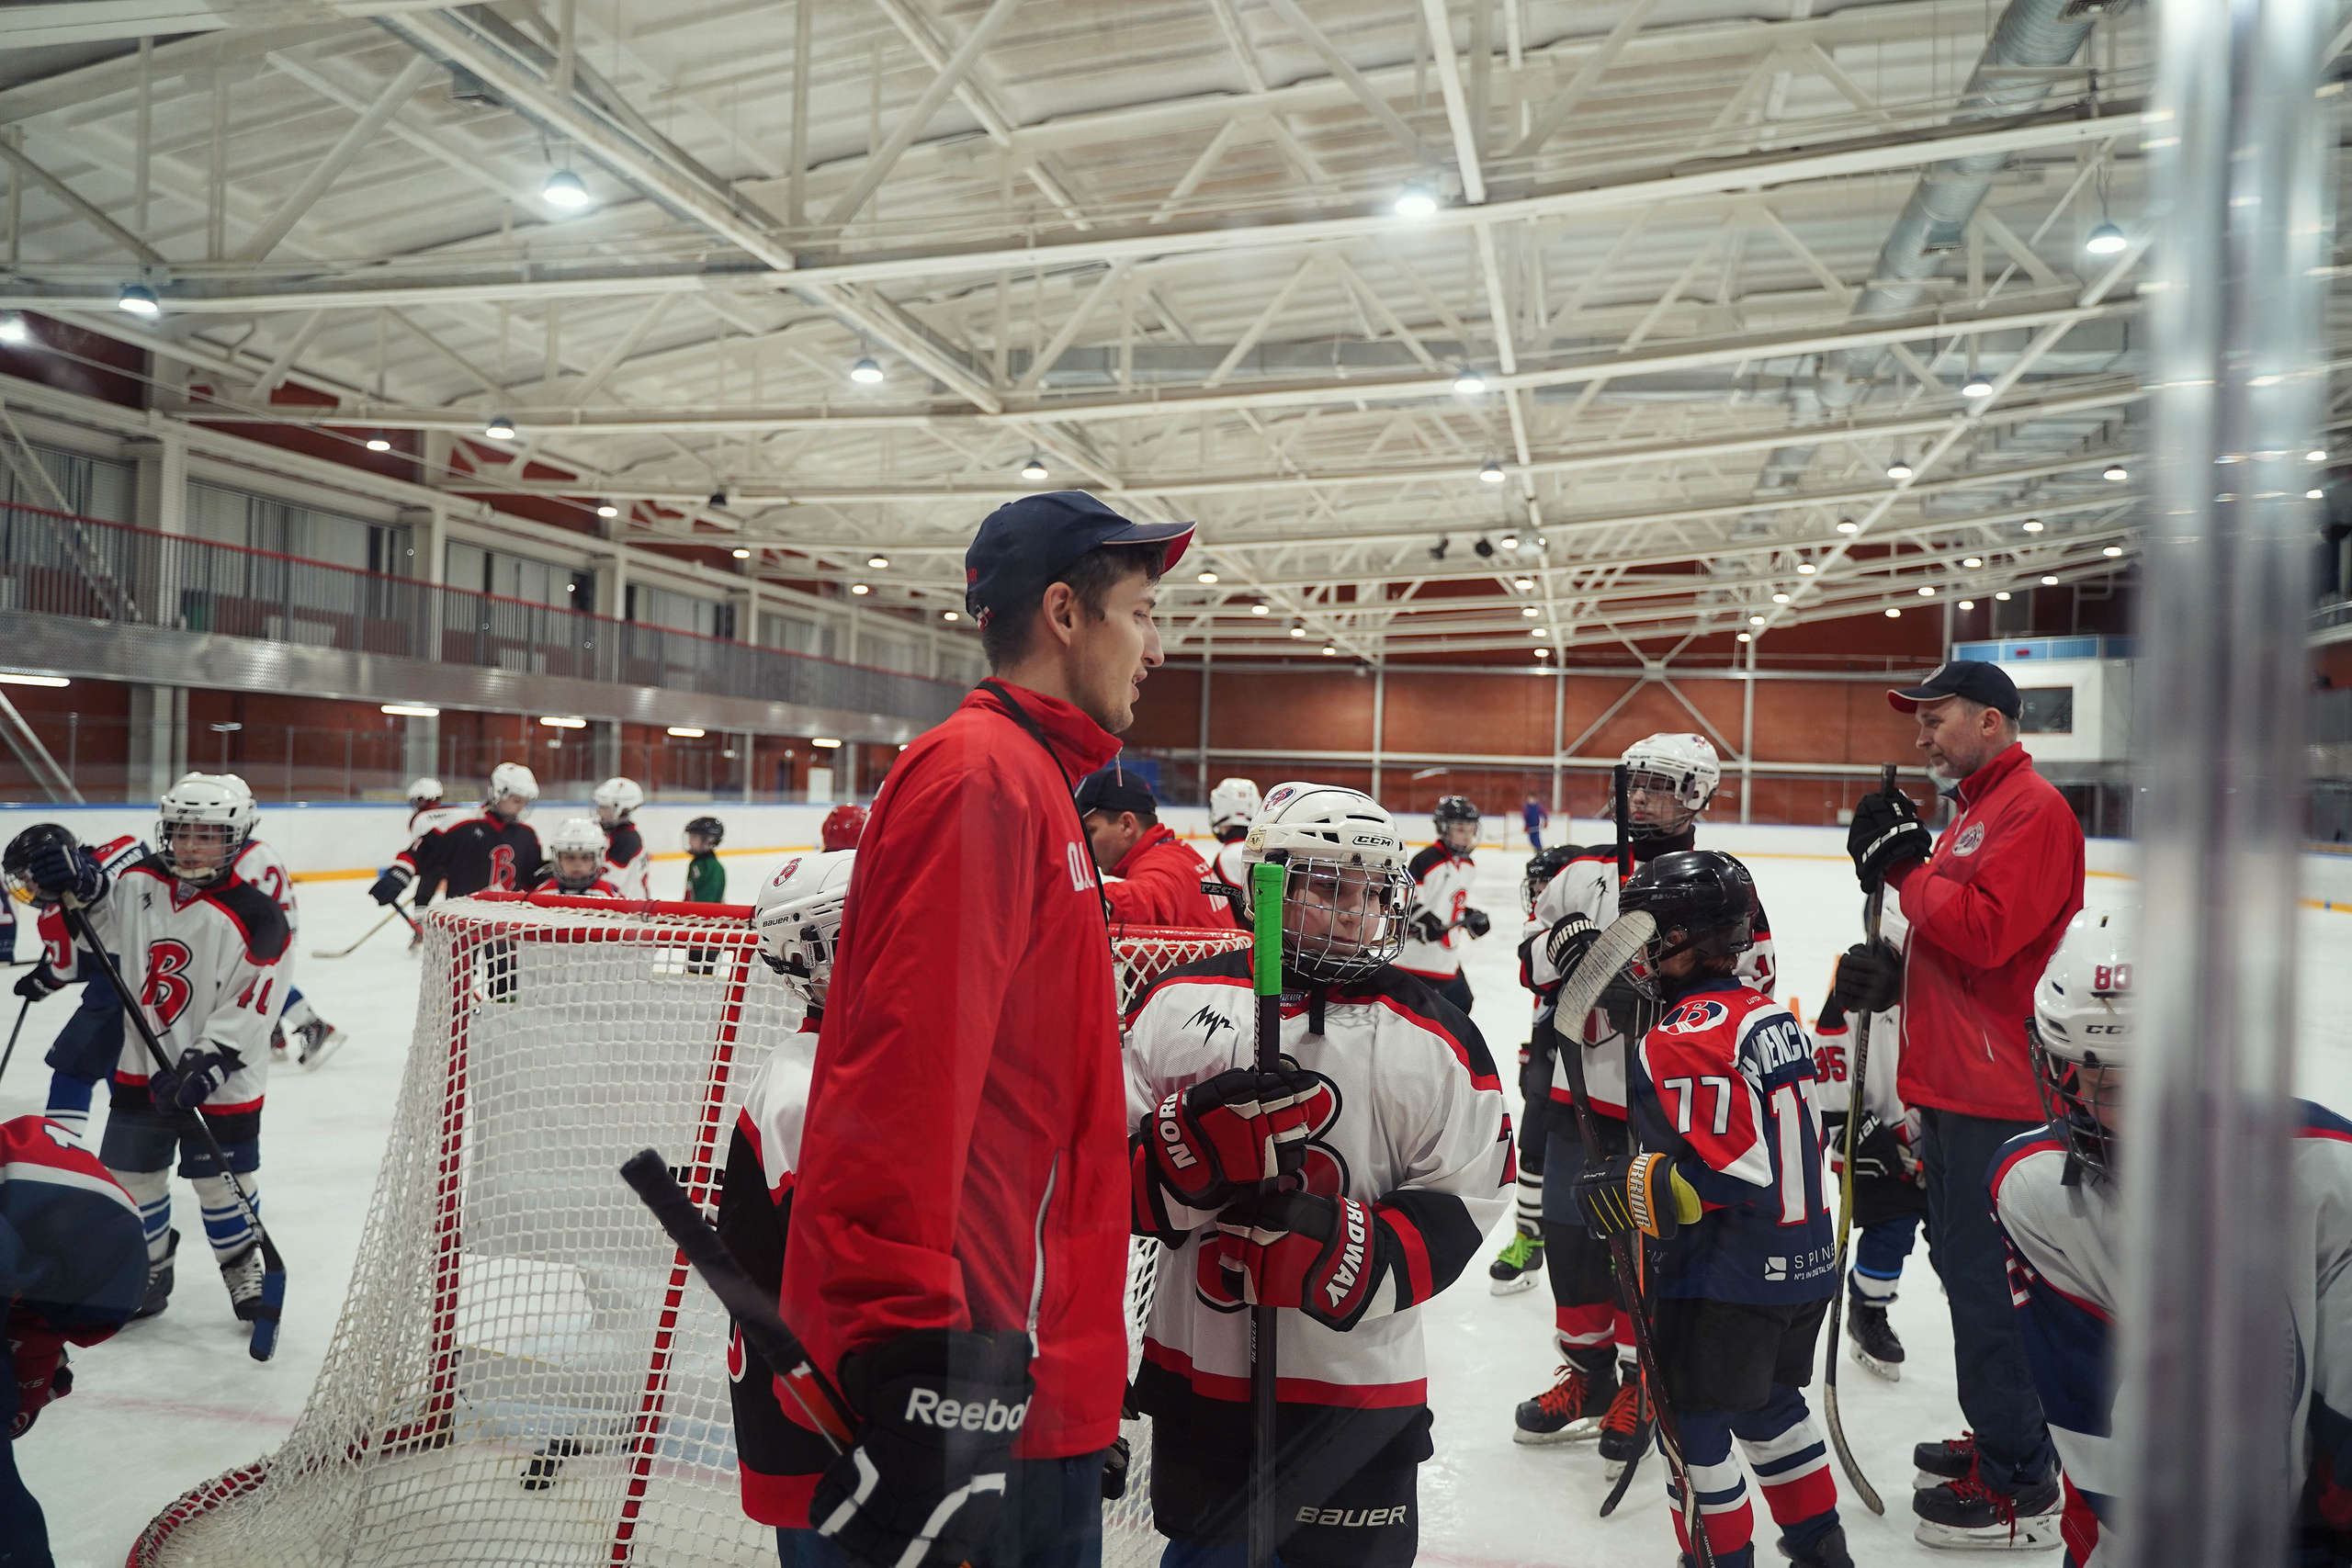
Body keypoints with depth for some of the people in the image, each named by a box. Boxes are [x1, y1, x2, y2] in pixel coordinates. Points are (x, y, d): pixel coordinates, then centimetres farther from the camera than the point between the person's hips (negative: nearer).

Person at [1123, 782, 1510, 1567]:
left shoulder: (1436, 1040, -5)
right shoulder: (1180, 1005, -2)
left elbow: (1458, 1209, -5)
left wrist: (1344, 1251, -21)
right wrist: (1198, 1135, -22)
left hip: (1356, 1388, -1)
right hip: (1197, 1368, 2)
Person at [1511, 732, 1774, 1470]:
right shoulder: (1582, 873, 7)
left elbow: (1750, 993, -8)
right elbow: (1533, 959, 12)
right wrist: (1560, 946, -11)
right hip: (1580, 1090, 5)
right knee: (1572, 1237, 13)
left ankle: (1640, 1388, 24)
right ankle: (1588, 1373, 31)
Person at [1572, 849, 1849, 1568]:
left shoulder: (1687, 1037, -23)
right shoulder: (1767, 1012, 6)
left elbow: (1726, 1172, -27)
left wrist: (1631, 1188, -20)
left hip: (1723, 1282, -10)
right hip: (1802, 1263, 10)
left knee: (1693, 1426, 5)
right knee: (1770, 1406, 25)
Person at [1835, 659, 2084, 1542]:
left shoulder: (2032, 809, -14)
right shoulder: (1974, 812, 18)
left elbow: (1984, 932, -24)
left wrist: (1905, 866, -16)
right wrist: (1892, 971, 6)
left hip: (1995, 1093, -10)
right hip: (1952, 1081, 10)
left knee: (1984, 1281, -3)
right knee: (1963, 1263, 18)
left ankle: (2021, 1486, 8)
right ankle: (1999, 1438, 32)